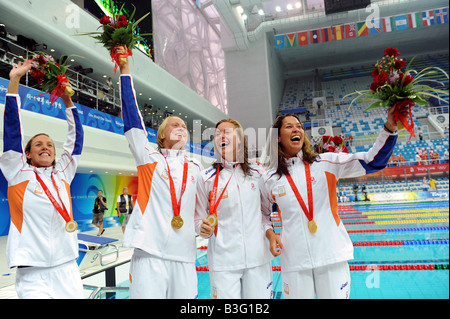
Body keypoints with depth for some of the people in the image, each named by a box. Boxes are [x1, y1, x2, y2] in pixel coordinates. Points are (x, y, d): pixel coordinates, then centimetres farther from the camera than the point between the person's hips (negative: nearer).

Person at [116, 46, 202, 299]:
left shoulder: (196, 168, 13)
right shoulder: (149, 157, 5)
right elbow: (132, 116, -1)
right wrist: (125, 71, -2)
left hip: (184, 256, 3)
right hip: (150, 252, -3)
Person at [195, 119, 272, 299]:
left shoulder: (257, 173, 5)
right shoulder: (206, 177, 0)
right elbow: (199, 218, 3)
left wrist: (268, 230, 0)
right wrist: (204, 228, -17)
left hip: (258, 257, 2)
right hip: (223, 261, -2)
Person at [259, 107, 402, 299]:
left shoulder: (326, 163, 0)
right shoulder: (269, 180, 2)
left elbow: (372, 161, -6)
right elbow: (262, 214, 16)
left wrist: (389, 128, -18)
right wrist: (270, 235, -1)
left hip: (332, 256, 0)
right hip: (294, 261, 0)